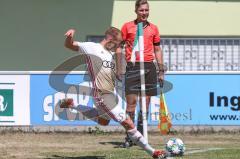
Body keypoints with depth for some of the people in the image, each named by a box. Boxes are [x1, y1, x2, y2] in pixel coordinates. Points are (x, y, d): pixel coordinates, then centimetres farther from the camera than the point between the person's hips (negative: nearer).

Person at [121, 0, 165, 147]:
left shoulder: (153, 28, 12)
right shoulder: (127, 26, 5)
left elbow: (157, 50, 18)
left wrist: (161, 70, 13)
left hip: (149, 67, 3)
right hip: (132, 67, -3)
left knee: (145, 103, 3)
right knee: (131, 102, -9)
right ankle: (129, 138, -7)